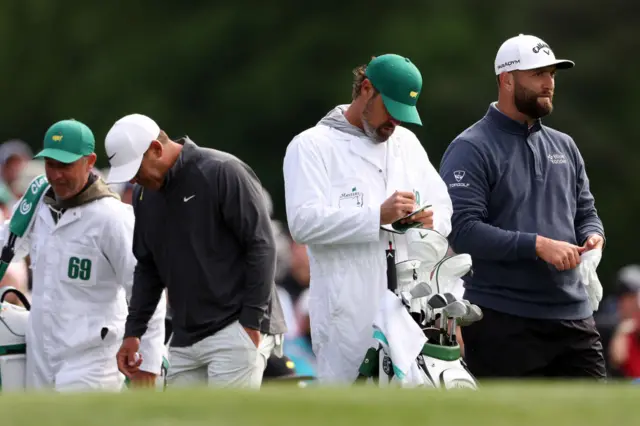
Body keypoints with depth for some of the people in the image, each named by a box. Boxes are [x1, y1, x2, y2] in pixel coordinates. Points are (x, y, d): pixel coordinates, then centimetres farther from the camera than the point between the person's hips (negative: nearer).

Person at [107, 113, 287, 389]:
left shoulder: (222, 173, -12)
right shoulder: (144, 194, 11)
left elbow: (261, 246, -12)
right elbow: (147, 268, 20)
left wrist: (252, 322, -15)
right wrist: (133, 331, 12)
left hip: (236, 328, -7)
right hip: (185, 340, 7)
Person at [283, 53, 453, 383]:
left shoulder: (407, 143, 23)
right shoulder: (313, 146, 1)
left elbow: (444, 207, 24)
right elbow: (303, 222, -13)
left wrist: (431, 219, -2)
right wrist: (378, 217, -20)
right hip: (348, 314, -6)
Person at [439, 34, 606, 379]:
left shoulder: (564, 146, 17)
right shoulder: (470, 150, -6)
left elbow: (585, 212, 24)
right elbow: (463, 230, -16)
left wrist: (593, 236, -1)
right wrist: (537, 246, -21)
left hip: (573, 316, 6)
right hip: (502, 324, -6)